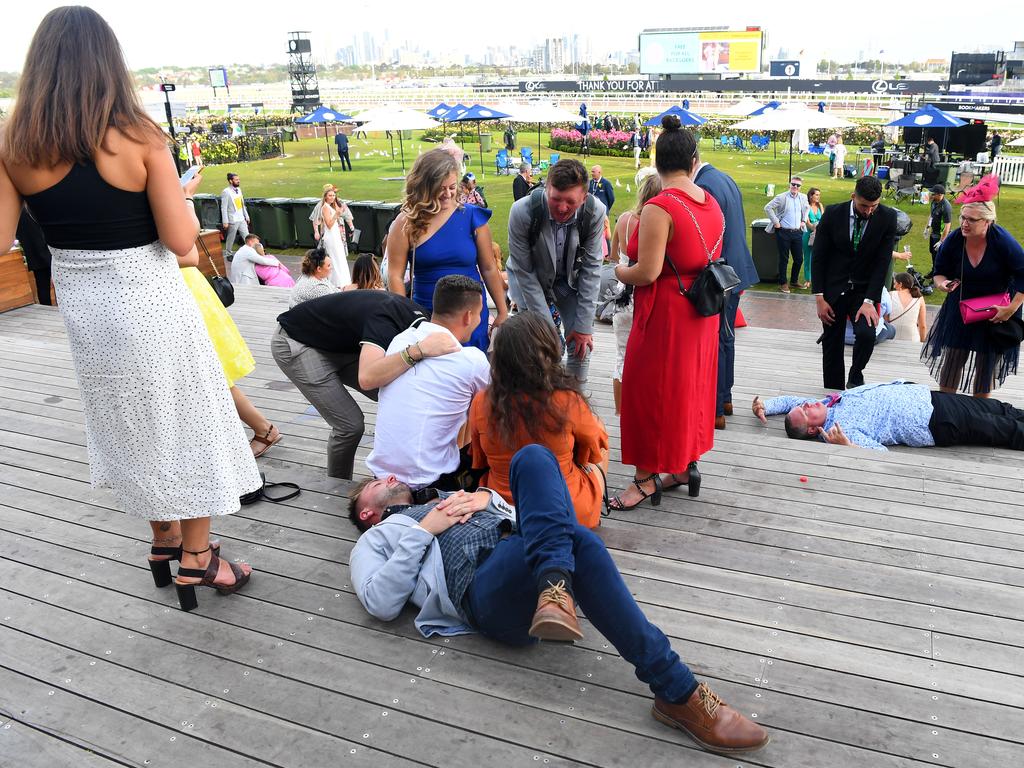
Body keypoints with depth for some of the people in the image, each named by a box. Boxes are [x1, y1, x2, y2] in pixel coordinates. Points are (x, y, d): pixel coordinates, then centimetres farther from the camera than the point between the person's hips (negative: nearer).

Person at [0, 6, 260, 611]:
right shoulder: (138, 136, -15)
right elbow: (182, 240, -16)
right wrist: (186, 194, 3)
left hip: (80, 306, 4)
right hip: (149, 303, -4)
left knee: (131, 425, 22)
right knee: (190, 422, 13)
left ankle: (164, 541, 38)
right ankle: (197, 560, 21)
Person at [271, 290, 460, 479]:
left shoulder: (416, 315, -10)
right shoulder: (384, 322, -36)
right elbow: (367, 378, -54)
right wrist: (418, 351, -60)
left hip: (336, 343, 8)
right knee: (350, 425, -15)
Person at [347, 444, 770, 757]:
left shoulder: (451, 499, 41)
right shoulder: (375, 541, 27)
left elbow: (523, 518, 30)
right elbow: (381, 603, 5)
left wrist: (487, 500, 11)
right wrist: (424, 532, 3)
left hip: (527, 561, 5)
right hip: (484, 589, -4)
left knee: (532, 457, -20)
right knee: (573, 540, -34)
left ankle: (554, 588, -39)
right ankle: (676, 691, -32)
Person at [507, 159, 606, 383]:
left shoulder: (595, 212, -25)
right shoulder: (522, 211, -31)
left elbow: (591, 268, -17)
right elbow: (525, 272, -22)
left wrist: (584, 325, -17)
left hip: (571, 278, 2)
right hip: (531, 280, -2)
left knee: (582, 343, -4)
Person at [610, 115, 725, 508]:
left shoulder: (659, 208, -20)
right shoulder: (711, 203, 4)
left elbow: (647, 272, -23)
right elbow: (710, 259, 10)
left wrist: (615, 271, -5)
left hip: (665, 313, -8)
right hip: (701, 312, 8)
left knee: (649, 389, 3)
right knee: (691, 385, 18)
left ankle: (646, 479, 11)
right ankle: (687, 464, 31)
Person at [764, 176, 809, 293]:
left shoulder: (803, 198, 7)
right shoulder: (781, 197, -8)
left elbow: (806, 208, 27)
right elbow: (768, 208, -10)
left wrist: (804, 220, 14)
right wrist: (775, 222, -12)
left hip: (797, 232, 5)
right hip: (784, 232, -5)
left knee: (799, 259, 9)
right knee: (784, 259, 2)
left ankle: (794, 280, 27)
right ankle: (783, 283, 12)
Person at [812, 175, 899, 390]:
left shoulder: (887, 217, -8)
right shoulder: (833, 213, -9)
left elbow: (883, 262, -10)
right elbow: (819, 257, -4)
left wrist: (869, 301, -17)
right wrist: (819, 298, -8)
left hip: (864, 290, 0)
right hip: (833, 290, 1)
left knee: (866, 334, -22)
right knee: (832, 346, 5)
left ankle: (856, 376, 6)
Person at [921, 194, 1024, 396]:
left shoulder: (1003, 241, -23)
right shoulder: (954, 240, -15)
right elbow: (940, 271, -1)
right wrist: (942, 283, -23)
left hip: (997, 311, -2)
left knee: (986, 364, 8)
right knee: (952, 358, 3)